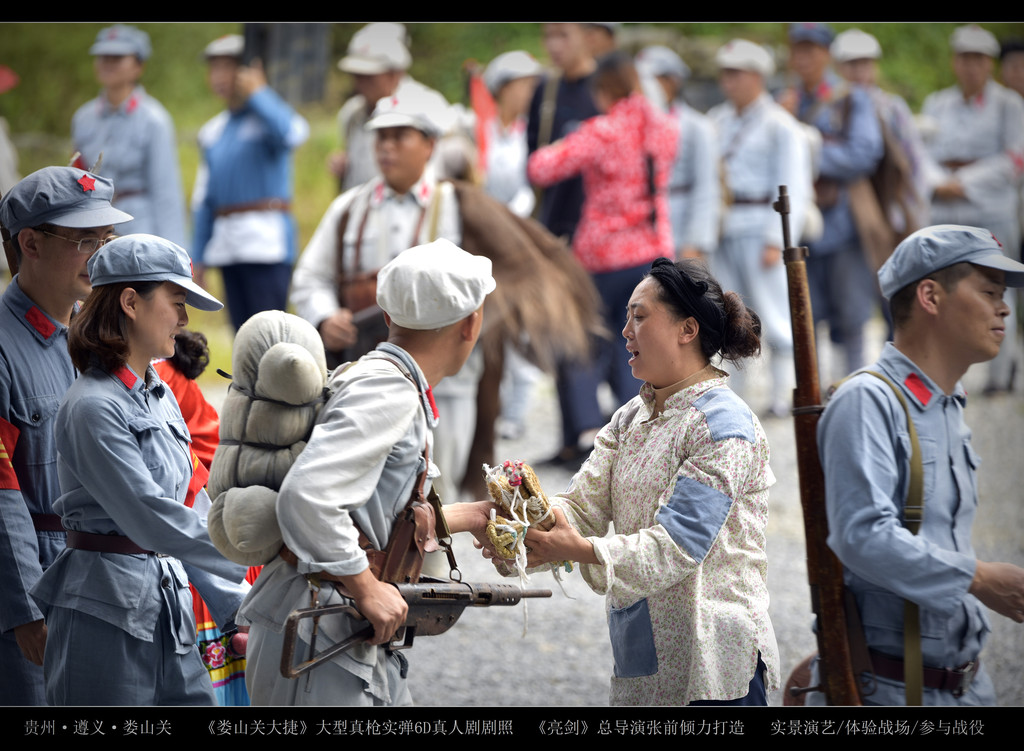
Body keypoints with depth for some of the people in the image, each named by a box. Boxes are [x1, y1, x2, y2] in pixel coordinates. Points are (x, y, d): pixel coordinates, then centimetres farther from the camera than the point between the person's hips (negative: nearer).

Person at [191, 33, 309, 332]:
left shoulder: (268, 116, -1)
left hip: (267, 238, -7)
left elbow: (291, 134, -27)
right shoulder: (213, 131, 18)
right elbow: (204, 199, 21)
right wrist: (198, 259, 18)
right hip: (227, 246, 7)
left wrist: (257, 94, -15)